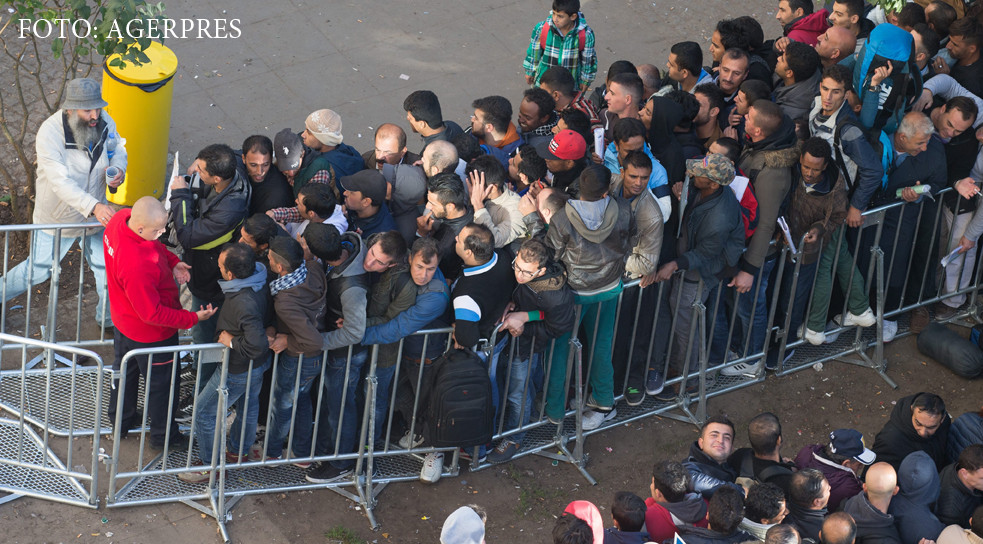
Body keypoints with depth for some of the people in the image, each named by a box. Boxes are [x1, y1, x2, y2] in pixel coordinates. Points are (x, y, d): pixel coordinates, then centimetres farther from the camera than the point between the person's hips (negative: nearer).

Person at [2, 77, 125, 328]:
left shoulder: (104, 122, -16)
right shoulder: (49, 133, -31)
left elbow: (117, 148, 6)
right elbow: (60, 182, -38)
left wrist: (119, 169, -18)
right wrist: (94, 206, -49)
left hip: (96, 214, 4)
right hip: (58, 219, -4)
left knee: (107, 269, 16)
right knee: (38, 270, 15)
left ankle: (109, 318, 40)